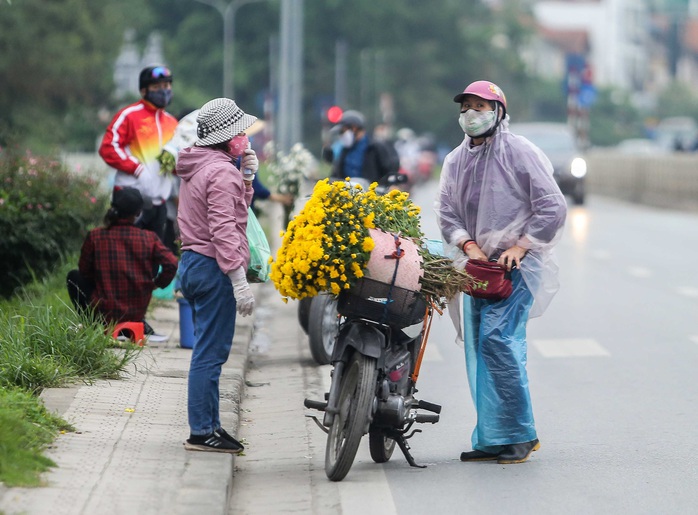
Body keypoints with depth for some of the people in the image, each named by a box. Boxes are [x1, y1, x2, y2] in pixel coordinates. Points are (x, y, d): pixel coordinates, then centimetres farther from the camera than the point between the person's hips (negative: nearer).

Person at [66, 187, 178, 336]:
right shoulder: (149, 238, -7)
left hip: (103, 313, -3)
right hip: (137, 312, 3)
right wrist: (156, 284, 8)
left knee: (74, 276, 24)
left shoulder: (94, 236, -8)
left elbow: (84, 271, 2)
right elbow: (171, 264, -11)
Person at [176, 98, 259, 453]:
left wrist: (247, 177, 12)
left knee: (209, 351, 15)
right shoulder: (221, 172, -15)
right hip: (213, 268, -10)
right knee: (210, 353, -7)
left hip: (192, 264, 10)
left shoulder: (196, 168, 16)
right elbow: (223, 230, -23)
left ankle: (211, 424, 21)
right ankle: (201, 432, -6)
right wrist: (240, 282, -24)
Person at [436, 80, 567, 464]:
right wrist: (468, 245, -9)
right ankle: (490, 439, 11)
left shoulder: (521, 153, -4)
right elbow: (446, 212, 9)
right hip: (476, 265, 7)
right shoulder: (455, 161, 14)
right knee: (478, 348, 5)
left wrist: (520, 246, -14)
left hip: (517, 264, -7)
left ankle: (518, 434, -12)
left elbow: (553, 208, -7)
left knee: (497, 339, -18)